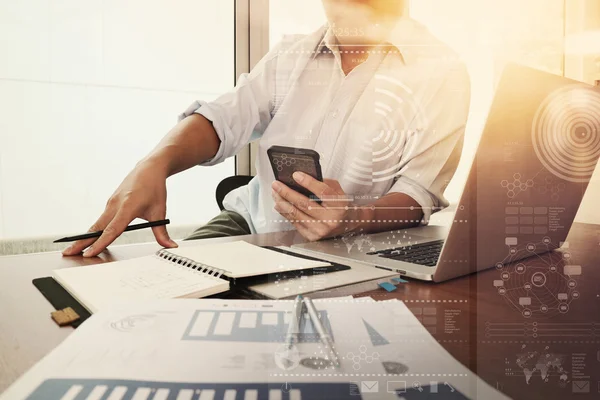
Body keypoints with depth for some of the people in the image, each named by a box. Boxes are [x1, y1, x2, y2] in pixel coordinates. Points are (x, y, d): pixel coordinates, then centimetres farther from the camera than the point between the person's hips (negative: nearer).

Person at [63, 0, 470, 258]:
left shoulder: (442, 74, -4)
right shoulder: (291, 54, 9)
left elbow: (418, 194, -11)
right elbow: (223, 119, -2)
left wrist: (355, 218, -33)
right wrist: (154, 165, -23)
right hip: (251, 220, 4)